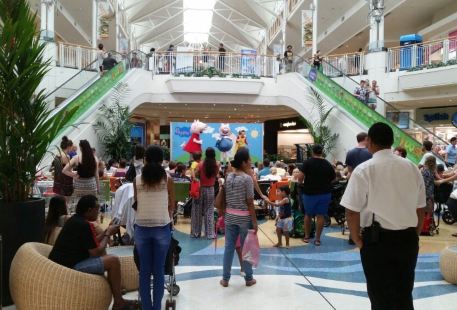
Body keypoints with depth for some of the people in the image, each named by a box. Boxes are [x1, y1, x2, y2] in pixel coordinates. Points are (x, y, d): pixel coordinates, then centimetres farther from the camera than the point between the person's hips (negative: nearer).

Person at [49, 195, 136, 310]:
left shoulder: (75, 220, 11)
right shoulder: (84, 225, -19)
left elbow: (91, 244, 18)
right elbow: (96, 252, -15)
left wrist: (106, 231, 14)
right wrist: (108, 234, -3)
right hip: (70, 267, -11)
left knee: (102, 252, 22)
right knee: (114, 261, -13)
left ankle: (115, 289, 25)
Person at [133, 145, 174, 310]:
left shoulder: (137, 180, 0)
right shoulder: (167, 179, -3)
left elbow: (136, 204, 10)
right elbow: (171, 206, 7)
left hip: (141, 227, 1)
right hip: (162, 228, -1)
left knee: (144, 271, 10)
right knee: (158, 270, 8)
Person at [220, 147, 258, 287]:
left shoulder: (228, 177, 4)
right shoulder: (247, 178, -14)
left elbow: (225, 199, 7)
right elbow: (250, 202, -14)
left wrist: (224, 214, 16)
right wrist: (254, 221, -8)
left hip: (230, 216, 5)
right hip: (244, 217, -5)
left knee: (229, 247, 10)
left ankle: (225, 279, 17)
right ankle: (249, 278, 20)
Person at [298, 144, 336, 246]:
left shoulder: (307, 162, -8)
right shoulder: (328, 164, 0)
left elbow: (301, 177, -14)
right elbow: (333, 178, 4)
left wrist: (301, 182, 7)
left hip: (309, 193, -1)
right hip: (324, 193, 1)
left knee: (308, 215, 14)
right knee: (320, 216, 5)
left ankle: (306, 237, 23)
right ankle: (317, 239, 8)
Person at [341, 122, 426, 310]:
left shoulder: (364, 170, -11)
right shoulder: (412, 168, 4)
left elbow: (352, 211, -15)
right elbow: (420, 209, 9)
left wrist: (357, 239, -1)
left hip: (377, 239, -4)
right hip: (408, 239, 5)